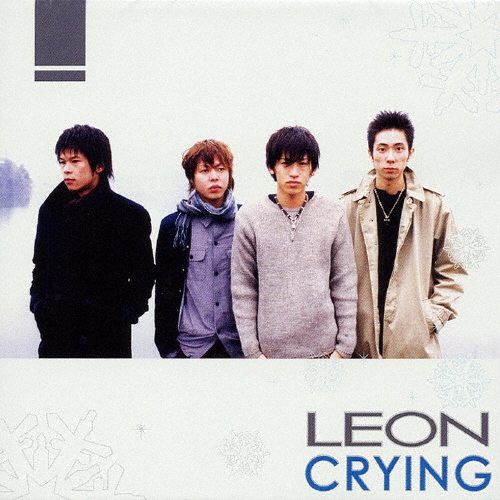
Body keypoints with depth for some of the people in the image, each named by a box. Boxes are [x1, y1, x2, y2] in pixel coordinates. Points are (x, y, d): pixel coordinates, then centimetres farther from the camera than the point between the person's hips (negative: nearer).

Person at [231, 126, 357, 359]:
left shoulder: (334, 214, 2)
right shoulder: (249, 218, 0)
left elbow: (345, 285, 3)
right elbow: (243, 290, 0)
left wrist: (344, 347, 0)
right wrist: (252, 350, -3)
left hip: (324, 348, 1)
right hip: (270, 349, 0)